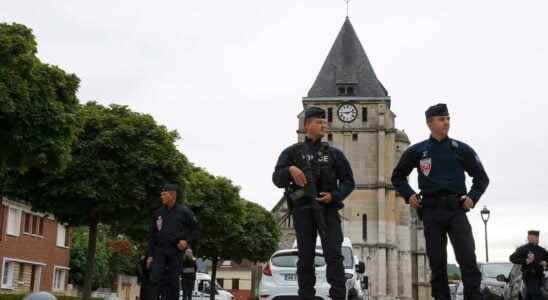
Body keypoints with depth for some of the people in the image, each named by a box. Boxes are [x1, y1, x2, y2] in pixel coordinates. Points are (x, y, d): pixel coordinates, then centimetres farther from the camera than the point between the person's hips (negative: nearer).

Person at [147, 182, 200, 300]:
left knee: (173, 282, 2)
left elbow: (195, 229, 6)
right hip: (159, 251, 2)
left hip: (176, 251, -2)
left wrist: (187, 240, -11)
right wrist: (150, 254, 7)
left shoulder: (184, 211, -1)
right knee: (155, 279, -9)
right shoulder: (158, 213, 8)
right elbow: (152, 235, 12)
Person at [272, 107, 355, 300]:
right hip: (302, 209, 0)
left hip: (328, 208, 0)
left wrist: (334, 196, -7)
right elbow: (277, 179, 2)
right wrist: (290, 170, -19)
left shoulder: (334, 153, 13)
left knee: (333, 254, -11)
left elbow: (348, 181, 12)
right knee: (305, 258, 3)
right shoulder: (292, 152, 10)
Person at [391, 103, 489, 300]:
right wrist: (408, 195, 4)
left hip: (456, 210, 0)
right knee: (437, 262, 3)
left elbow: (482, 177, 15)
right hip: (431, 211, 1)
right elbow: (397, 176, 19)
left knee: (468, 258, -10)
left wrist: (473, 197, 0)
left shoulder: (461, 149, 9)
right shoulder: (417, 151, 9)